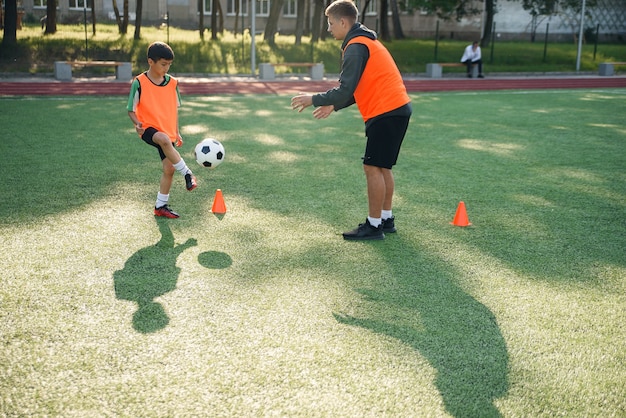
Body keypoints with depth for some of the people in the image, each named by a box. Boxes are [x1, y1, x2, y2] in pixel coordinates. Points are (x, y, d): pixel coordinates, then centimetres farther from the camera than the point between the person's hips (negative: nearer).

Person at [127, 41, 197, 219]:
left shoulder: (172, 83, 3)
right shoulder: (139, 83, -10)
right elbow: (131, 109, -4)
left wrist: (176, 132, 15)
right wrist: (137, 123, -24)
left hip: (168, 132, 5)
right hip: (149, 129, -5)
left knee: (169, 169, 0)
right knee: (164, 140, -37)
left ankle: (161, 206, 16)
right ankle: (187, 174, -24)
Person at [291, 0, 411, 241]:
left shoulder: (356, 47, -13)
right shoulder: (366, 41, 19)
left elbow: (346, 90, -19)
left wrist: (314, 100, -9)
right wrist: (334, 105, 20)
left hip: (386, 112, -10)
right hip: (396, 109, 10)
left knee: (373, 168, -5)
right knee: (382, 167, 15)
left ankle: (374, 226, 0)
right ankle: (386, 219, 22)